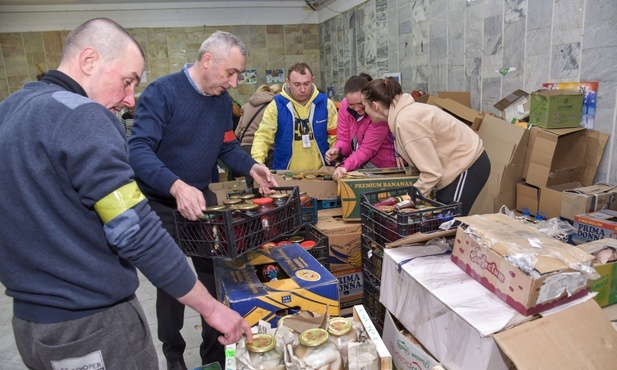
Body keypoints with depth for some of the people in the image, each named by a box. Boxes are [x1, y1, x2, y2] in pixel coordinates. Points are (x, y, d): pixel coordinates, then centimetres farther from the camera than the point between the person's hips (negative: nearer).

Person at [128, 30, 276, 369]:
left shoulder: (222, 99, 1)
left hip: (202, 201, 6)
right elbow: (139, 150, -28)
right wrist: (177, 186, -43)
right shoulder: (162, 92, -19)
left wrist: (251, 168, -8)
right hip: (163, 206, -5)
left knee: (215, 277, 13)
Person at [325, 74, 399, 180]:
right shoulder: (344, 105, -5)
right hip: (356, 165, 4)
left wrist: (345, 166, -36)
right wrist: (337, 150, -24)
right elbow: (344, 140, -1)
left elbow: (367, 149, -22)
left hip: (382, 167, -4)